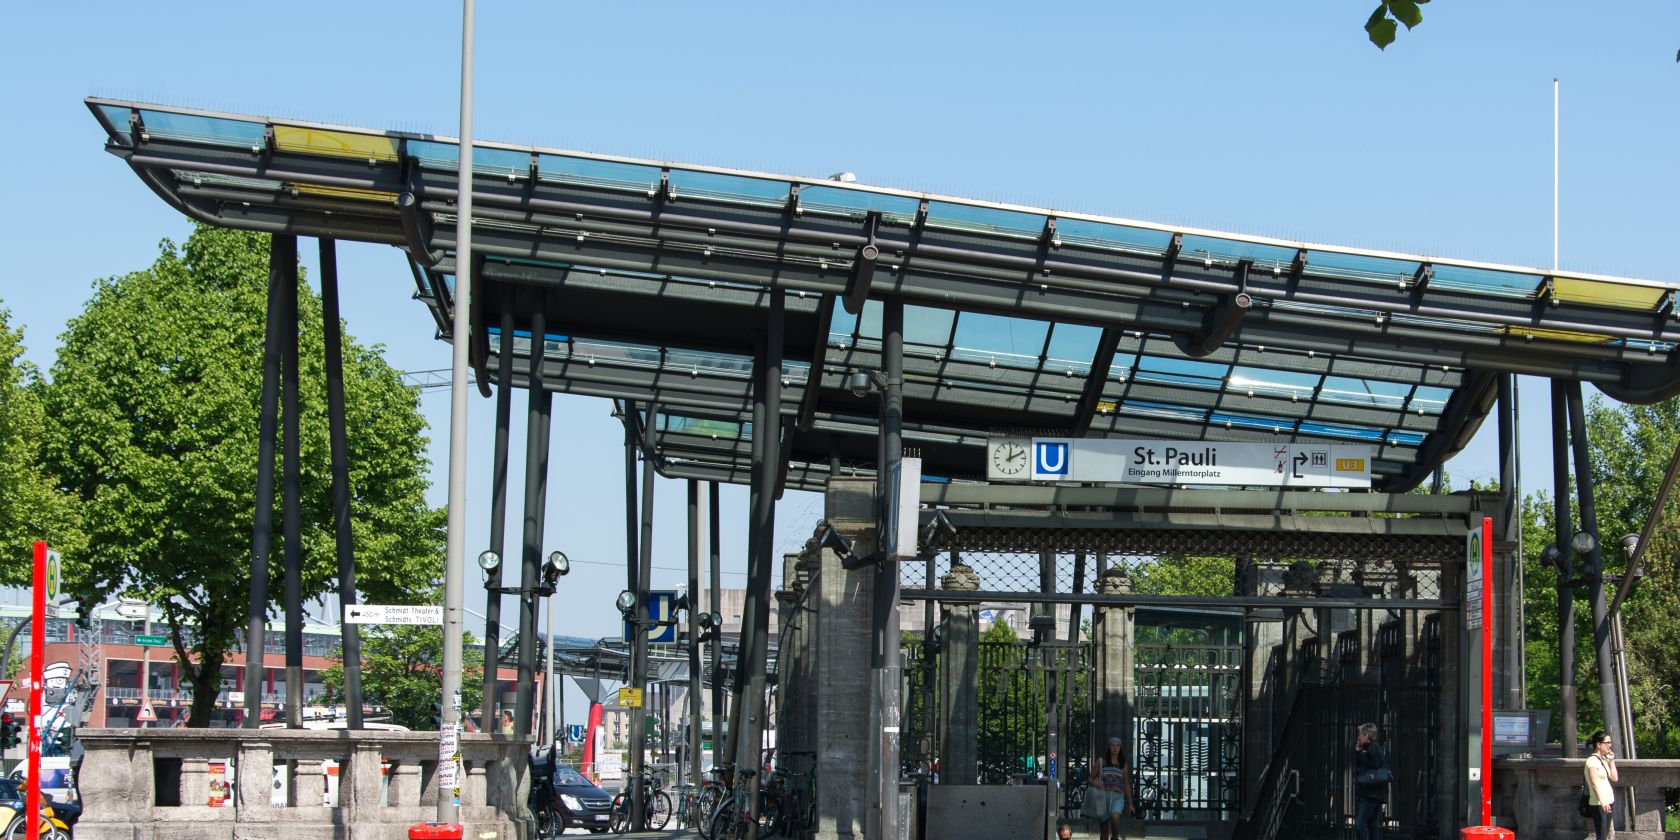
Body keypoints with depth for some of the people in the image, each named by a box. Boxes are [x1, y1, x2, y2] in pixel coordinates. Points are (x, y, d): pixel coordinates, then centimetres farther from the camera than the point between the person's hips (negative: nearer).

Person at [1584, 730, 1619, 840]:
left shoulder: (1603, 760, 15)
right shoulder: (1592, 760, -13)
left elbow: (1614, 778, 13)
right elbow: (1594, 783, -20)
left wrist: (1611, 761, 10)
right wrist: (1602, 801, -27)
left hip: (1607, 802, 9)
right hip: (1598, 803, -9)